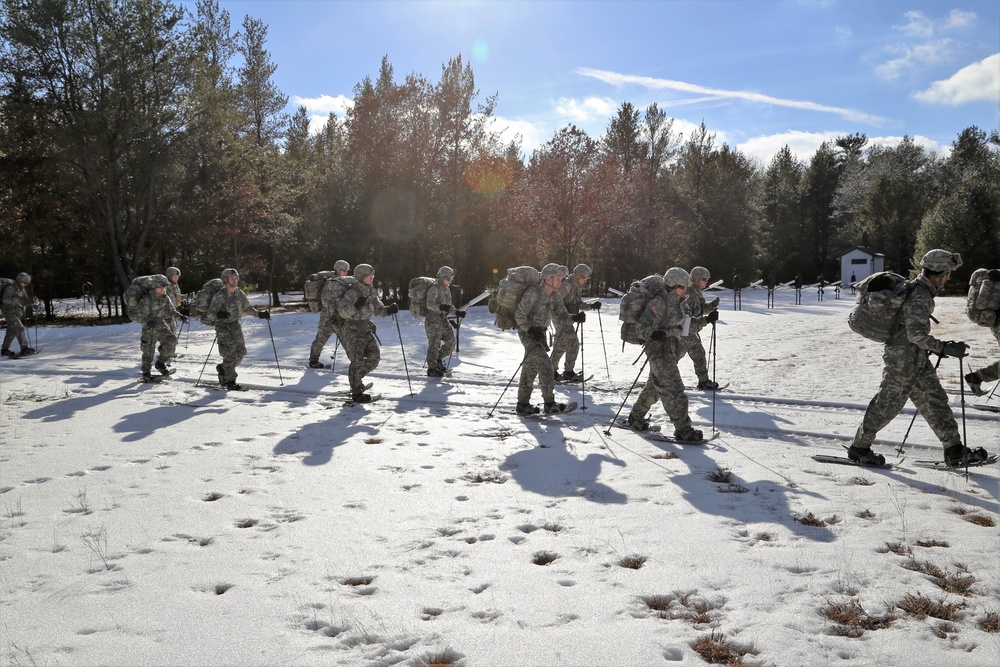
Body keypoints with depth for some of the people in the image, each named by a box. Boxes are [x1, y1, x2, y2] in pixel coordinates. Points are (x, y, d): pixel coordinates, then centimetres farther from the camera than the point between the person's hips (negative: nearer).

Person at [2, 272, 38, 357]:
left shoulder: (23, 290, 14)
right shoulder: (10, 288, -11)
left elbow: (25, 303, 13)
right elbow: (5, 300, -20)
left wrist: (32, 301, -6)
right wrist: (16, 297, -29)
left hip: (18, 314, 9)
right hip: (10, 313, -9)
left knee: (11, 333, 15)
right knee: (19, 329, -21)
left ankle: (4, 350, 27)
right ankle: (24, 348, -27)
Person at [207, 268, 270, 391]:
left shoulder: (239, 293, 3)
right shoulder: (220, 295, -15)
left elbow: (247, 308, 16)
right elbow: (210, 312, -17)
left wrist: (259, 314, 5)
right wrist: (218, 314, -38)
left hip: (235, 325, 6)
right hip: (223, 326, -6)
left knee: (240, 352, 7)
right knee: (230, 353, -11)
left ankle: (223, 369, 30)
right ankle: (230, 381, 0)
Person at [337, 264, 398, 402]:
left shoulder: (371, 292, 7)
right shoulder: (353, 292, -18)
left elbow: (378, 309, 14)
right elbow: (342, 310, -26)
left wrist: (389, 310, -6)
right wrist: (355, 306, -44)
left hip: (365, 329, 8)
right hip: (351, 330, -8)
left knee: (374, 357, 6)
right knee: (358, 360, -7)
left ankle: (356, 377, 29)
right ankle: (356, 393, 5)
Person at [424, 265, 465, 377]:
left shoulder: (446, 289, 13)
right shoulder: (434, 289, -13)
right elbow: (429, 304, -24)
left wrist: (457, 312, 3)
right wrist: (440, 307, -41)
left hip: (443, 320, 8)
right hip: (433, 320, -8)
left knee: (450, 341, 8)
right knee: (435, 344, -6)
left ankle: (438, 360, 29)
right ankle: (432, 369, 4)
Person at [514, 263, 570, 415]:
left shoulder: (555, 296, 3)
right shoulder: (533, 293, -20)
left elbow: (561, 315, 8)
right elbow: (519, 315, -19)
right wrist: (531, 330, -27)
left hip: (540, 333, 8)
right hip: (528, 334, -8)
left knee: (530, 368, 13)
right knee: (545, 364, -17)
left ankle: (523, 404, 22)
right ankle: (549, 403, -14)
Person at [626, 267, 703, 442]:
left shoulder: (675, 302, 12)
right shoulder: (659, 303, -17)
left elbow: (684, 325, 23)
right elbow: (642, 325, -22)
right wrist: (653, 334, -40)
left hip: (671, 351, 10)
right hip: (660, 351, -10)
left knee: (654, 386, 20)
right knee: (674, 390, -10)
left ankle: (636, 417, 35)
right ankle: (683, 430, -6)